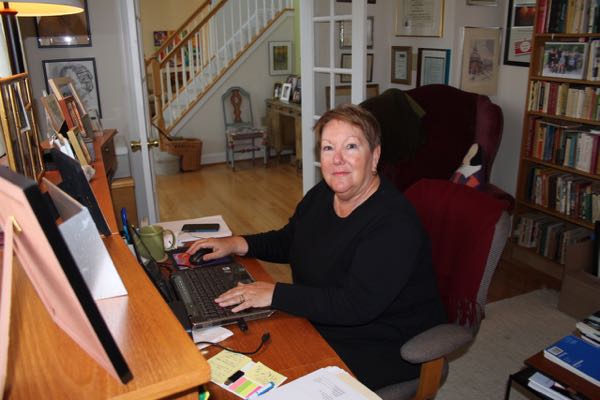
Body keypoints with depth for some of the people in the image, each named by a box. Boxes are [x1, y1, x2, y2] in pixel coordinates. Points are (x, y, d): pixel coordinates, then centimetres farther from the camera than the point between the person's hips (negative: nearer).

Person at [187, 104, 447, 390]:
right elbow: (287, 240, 15)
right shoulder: (321, 194, -1)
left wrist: (275, 294, -29)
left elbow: (357, 305, -32)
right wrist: (239, 244, 0)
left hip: (382, 349, -7)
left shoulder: (394, 224, -27)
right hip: (318, 323, 7)